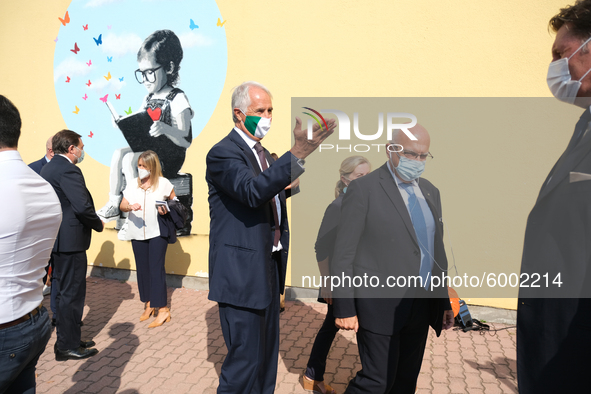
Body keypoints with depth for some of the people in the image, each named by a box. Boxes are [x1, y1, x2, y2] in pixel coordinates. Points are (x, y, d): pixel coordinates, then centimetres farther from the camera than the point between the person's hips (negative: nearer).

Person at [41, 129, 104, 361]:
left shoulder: (48, 168, 14)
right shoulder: (68, 170, -18)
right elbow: (83, 207, -26)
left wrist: (92, 222, 16)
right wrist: (99, 225, -8)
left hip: (57, 240, 10)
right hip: (70, 240, -10)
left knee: (63, 292, 18)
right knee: (72, 294, 0)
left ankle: (65, 341, 31)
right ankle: (69, 347, 11)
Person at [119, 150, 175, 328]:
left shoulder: (163, 183, -4)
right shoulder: (132, 186, 7)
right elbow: (122, 206, 2)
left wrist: (167, 210, -15)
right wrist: (130, 207, -21)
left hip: (157, 232, -5)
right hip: (137, 232, 5)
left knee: (156, 268, -6)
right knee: (142, 269, 11)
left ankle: (162, 309, 0)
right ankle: (148, 304, 24)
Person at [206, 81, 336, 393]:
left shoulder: (263, 154, 14)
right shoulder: (223, 153, -14)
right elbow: (251, 192, -34)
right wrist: (297, 154, -41)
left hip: (269, 267, 9)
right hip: (242, 272, -9)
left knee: (267, 354, 21)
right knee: (245, 359, 0)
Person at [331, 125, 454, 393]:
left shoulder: (430, 192, 11)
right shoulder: (364, 189, -10)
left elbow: (437, 251, 16)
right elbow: (343, 254, -11)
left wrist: (444, 301, 15)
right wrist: (344, 308, -12)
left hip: (421, 307, 7)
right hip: (380, 305, -6)